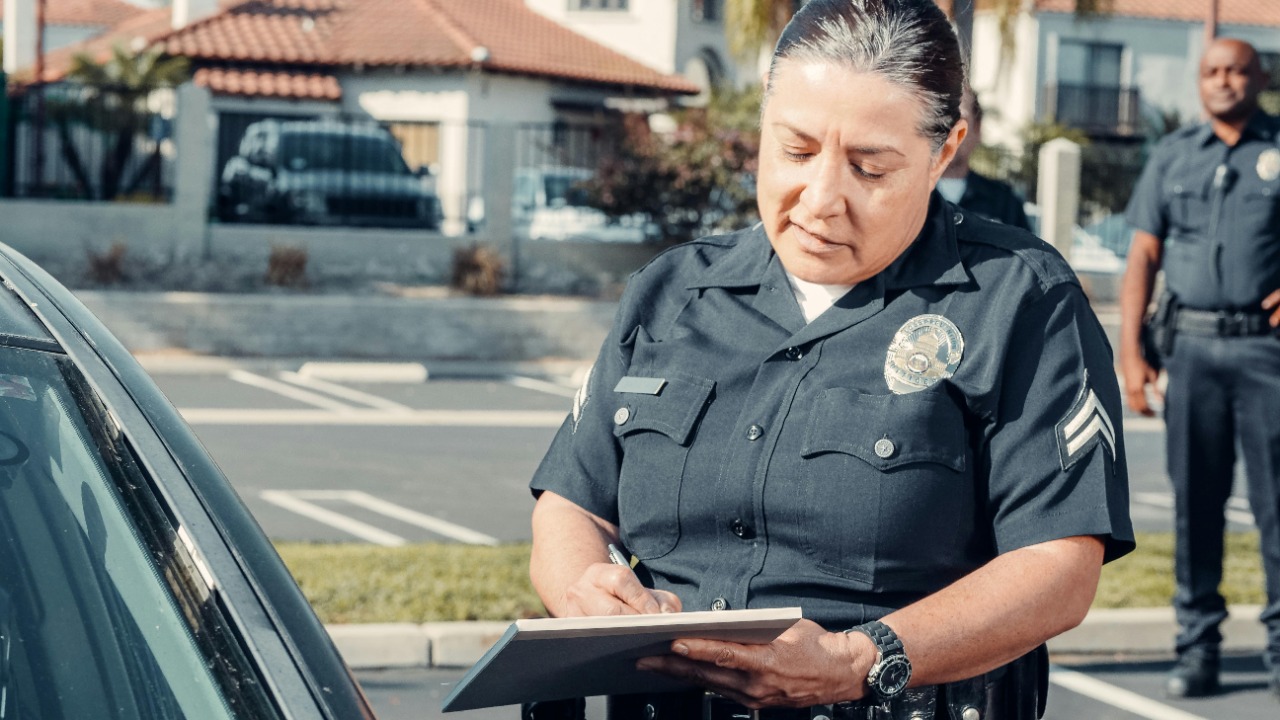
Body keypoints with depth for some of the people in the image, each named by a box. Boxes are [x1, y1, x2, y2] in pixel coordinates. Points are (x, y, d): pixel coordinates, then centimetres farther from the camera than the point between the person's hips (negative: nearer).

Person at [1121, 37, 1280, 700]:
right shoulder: (1173, 156, 13)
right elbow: (1142, 256, 11)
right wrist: (1129, 353, 3)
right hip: (1191, 343, 2)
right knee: (1195, 499, 4)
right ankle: (1196, 645, 10)